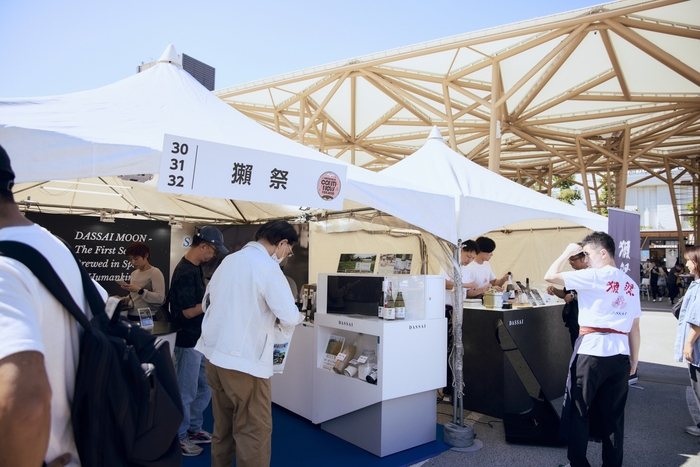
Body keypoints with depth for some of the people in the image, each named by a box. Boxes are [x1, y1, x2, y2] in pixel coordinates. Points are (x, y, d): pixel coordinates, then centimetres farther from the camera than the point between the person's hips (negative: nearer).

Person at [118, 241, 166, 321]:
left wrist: (139, 290, -25)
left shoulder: (155, 272, -11)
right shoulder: (134, 273, 12)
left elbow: (160, 298, -20)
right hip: (131, 316, 7)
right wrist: (125, 299, 2)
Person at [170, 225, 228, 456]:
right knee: (186, 393, 6)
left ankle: (193, 430, 34)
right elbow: (188, 311, -22)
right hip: (188, 341, -9)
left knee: (205, 388, 19)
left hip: (200, 339, 9)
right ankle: (178, 438, 23)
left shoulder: (195, 268, 8)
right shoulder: (185, 272, -22)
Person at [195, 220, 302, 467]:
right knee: (255, 432, 5)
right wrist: (298, 316, 6)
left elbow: (211, 298, 20)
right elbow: (289, 317, -17)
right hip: (244, 360, -8)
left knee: (223, 427, 20)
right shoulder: (268, 267, -14)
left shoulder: (229, 260, 8)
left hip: (215, 354, 8)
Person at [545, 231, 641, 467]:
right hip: (620, 354, 7)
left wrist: (567, 253, 1)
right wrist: (634, 358, 20)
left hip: (592, 351, -6)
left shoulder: (593, 277, -9)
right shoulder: (630, 284, 12)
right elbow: (634, 327, 14)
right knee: (614, 414, 14)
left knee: (579, 411, 7)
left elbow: (550, 276, -11)